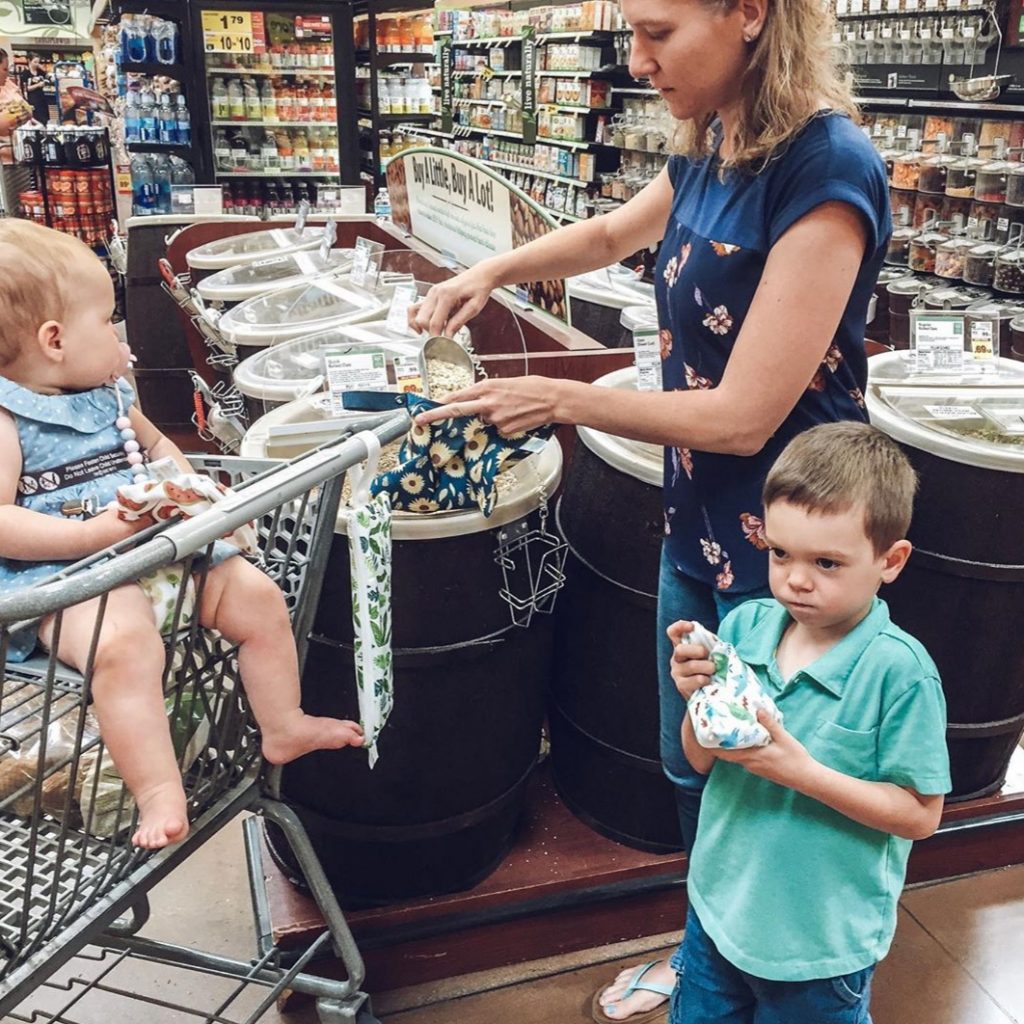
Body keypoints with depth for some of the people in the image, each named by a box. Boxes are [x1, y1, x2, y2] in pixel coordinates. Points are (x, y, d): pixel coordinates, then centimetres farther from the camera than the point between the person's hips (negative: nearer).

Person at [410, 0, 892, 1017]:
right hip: (697, 524, 8)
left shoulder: (825, 170, -23)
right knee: (691, 775, 22)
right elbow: (612, 233, 23)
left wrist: (558, 399, -16)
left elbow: (742, 416, -25)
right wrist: (493, 270, 8)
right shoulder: (711, 151, 2)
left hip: (784, 549, -8)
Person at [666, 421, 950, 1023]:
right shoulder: (744, 626, -11)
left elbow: (921, 815, -17)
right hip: (721, 905, 4)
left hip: (822, 944, -4)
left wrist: (802, 771, -28)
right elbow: (703, 761, -1)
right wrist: (697, 699, -22)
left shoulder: (900, 670, -23)